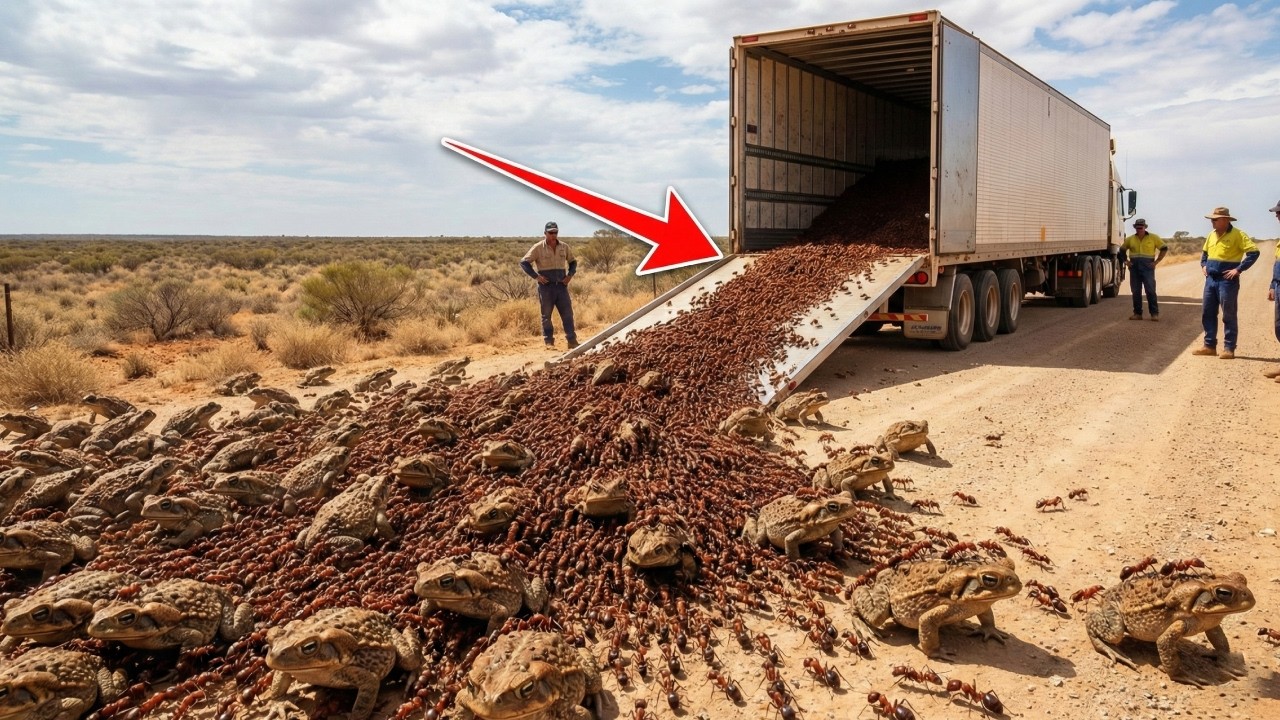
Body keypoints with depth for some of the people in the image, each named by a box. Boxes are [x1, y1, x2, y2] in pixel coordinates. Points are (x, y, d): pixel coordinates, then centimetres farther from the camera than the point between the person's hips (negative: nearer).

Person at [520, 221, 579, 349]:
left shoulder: (564, 247, 7)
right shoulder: (538, 248, -5)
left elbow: (573, 262, 21)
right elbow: (524, 262, -5)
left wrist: (570, 275, 5)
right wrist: (536, 276, -11)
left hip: (561, 286, 3)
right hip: (546, 287, -3)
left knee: (568, 314, 1)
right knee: (546, 316, 3)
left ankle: (572, 341, 6)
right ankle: (549, 341, 11)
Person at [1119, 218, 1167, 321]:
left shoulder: (1153, 238, 3)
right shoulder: (1130, 239, 11)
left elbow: (1164, 249, 6)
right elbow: (1122, 250, 23)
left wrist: (1156, 261, -2)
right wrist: (1125, 261, 9)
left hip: (1147, 267, -3)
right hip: (1134, 267, 3)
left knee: (1150, 291, -8)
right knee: (1136, 291, 5)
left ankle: (1155, 313, -5)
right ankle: (1137, 313, 11)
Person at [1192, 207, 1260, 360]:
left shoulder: (1237, 234, -10)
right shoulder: (1211, 235, 12)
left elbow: (1254, 252, -15)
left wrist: (1239, 269, -18)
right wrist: (1203, 265, 12)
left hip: (1227, 280, -7)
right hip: (1211, 280, 7)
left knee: (1228, 315, -2)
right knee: (1207, 313, 8)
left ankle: (1229, 349, 3)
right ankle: (1210, 346, 16)